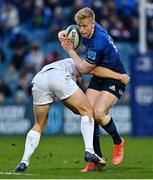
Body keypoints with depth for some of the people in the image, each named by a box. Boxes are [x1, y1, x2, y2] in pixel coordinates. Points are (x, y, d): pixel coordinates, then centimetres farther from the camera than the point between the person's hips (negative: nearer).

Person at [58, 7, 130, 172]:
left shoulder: (98, 42, -31)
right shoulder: (87, 30, -6)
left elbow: (83, 69, -21)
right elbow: (64, 33, 17)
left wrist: (70, 50, -12)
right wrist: (62, 36, -7)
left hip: (115, 78, -8)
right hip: (98, 78, 8)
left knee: (98, 112, -25)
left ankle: (118, 142, 4)